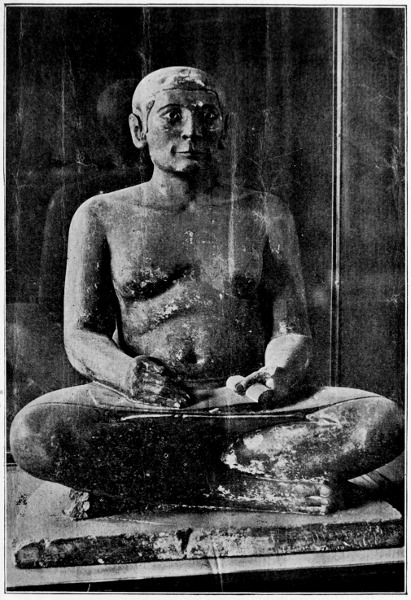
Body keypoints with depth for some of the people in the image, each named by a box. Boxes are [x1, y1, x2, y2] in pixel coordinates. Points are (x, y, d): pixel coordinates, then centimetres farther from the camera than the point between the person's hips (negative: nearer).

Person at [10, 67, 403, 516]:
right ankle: (250, 486, -21)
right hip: (138, 408, 0)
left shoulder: (263, 214, 11)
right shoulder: (102, 216, 8)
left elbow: (291, 331, 5)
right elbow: (81, 335, 3)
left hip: (248, 404, 2)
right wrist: (128, 373, -21)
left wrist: (281, 371, -20)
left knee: (382, 421, -23)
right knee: (32, 434, -30)